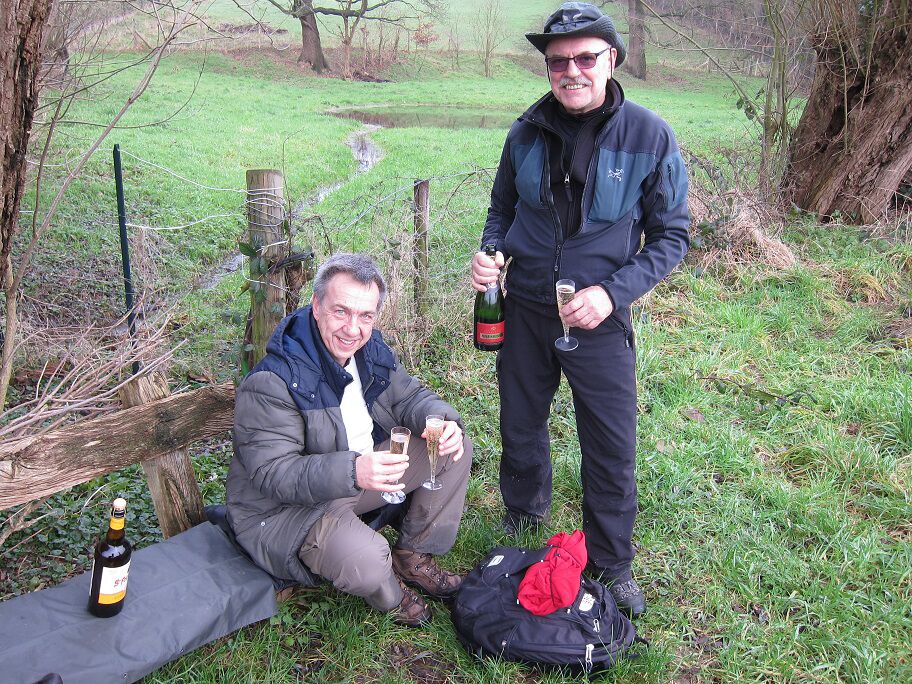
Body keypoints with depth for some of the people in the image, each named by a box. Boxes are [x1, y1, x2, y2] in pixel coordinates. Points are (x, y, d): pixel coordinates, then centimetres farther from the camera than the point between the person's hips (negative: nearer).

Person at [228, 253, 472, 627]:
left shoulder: (369, 348, -2)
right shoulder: (271, 384, -28)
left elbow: (409, 396, 7)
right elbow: (272, 473, -30)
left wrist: (443, 421, -18)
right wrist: (352, 472, -46)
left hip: (364, 468, 8)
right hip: (287, 505, -7)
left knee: (455, 449, 0)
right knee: (366, 560, -35)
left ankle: (413, 557, 15)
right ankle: (390, 597, 5)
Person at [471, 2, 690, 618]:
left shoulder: (650, 137, -12)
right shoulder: (527, 133, -3)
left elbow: (671, 236, -7)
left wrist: (613, 293, -20)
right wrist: (490, 253, -10)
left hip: (598, 319, -3)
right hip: (523, 311, 3)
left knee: (612, 448, 5)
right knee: (520, 427, 19)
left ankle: (612, 565, 27)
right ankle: (525, 512, 48)